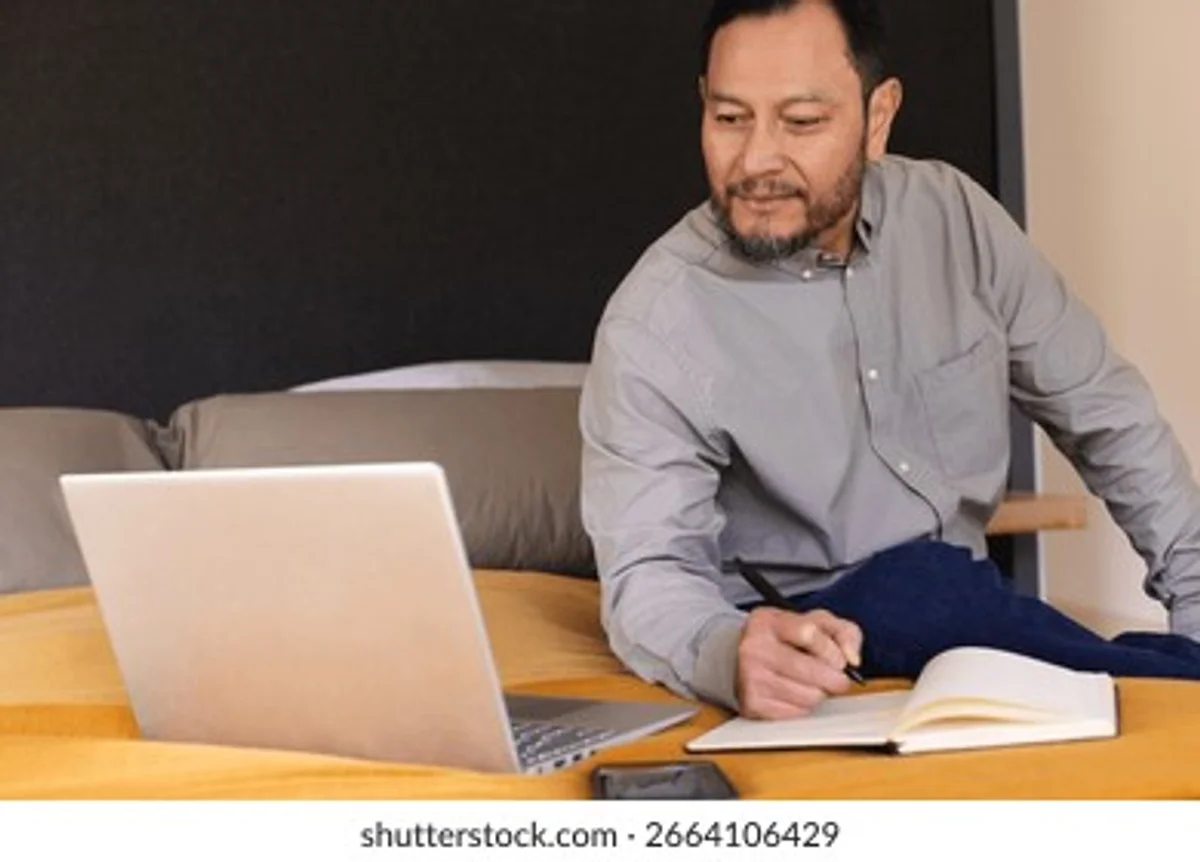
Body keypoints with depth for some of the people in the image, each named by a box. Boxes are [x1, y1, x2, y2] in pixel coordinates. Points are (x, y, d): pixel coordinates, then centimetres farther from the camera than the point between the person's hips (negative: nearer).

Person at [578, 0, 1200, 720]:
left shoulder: (952, 216, -1)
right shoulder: (652, 328, -15)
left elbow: (1105, 411, 8)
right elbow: (647, 572, -20)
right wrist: (730, 655, -43)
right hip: (809, 674, -5)